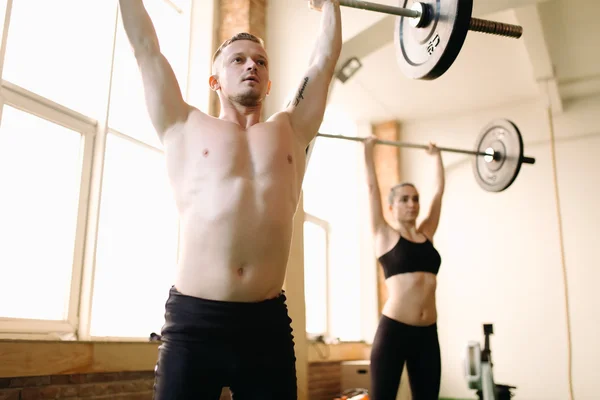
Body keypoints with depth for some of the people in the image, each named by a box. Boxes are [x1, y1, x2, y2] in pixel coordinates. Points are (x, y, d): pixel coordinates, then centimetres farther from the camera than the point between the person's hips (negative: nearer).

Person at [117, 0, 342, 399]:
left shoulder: (290, 131, 16)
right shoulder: (187, 127, 10)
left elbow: (324, 61, 25)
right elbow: (147, 49, 15)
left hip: (267, 322, 2)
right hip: (193, 321, -2)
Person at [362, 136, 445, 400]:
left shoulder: (427, 234, 13)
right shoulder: (385, 235, 1)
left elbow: (439, 190, 20)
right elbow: (372, 187, 1)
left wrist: (437, 156, 29)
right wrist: (368, 149, 8)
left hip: (427, 334, 5)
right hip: (393, 331, -5)